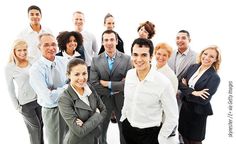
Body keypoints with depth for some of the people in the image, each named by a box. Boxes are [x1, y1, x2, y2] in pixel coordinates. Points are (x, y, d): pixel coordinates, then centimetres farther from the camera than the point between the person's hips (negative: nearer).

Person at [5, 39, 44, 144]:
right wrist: (17, 106, -2)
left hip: (39, 99, 4)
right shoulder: (9, 68, -9)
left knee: (41, 125, 15)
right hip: (25, 103, -3)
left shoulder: (32, 62, 0)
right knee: (35, 127, 10)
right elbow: (10, 89, -4)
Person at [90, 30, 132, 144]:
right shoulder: (96, 60, -7)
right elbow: (93, 84, -12)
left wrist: (108, 84, -18)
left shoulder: (126, 59, -9)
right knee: (101, 130, 21)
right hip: (103, 100, 1)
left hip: (122, 100, 0)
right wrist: (112, 91, -16)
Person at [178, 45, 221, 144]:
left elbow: (204, 99, -21)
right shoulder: (193, 67, 0)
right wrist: (192, 92, -21)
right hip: (185, 108, 5)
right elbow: (181, 84, -4)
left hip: (198, 113, -4)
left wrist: (186, 90, -16)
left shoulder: (214, 77, -15)